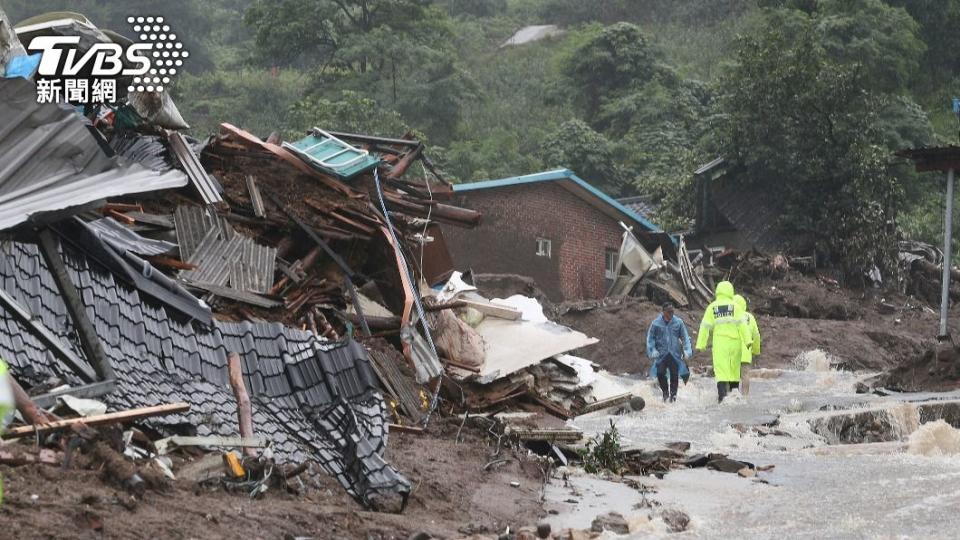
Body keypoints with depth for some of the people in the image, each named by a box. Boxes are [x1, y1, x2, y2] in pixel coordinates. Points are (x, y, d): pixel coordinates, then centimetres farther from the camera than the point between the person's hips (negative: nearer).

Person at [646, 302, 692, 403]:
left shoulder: (678, 322, 2)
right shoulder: (656, 323, -1)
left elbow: (685, 337, 9)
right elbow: (650, 338, 6)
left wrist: (687, 350, -1)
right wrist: (652, 351, -5)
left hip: (675, 353, 1)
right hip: (661, 353, -1)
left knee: (674, 374, -4)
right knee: (660, 373, -12)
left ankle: (673, 394, 15)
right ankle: (665, 392, 13)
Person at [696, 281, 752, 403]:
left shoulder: (712, 307, 5)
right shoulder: (735, 306, 2)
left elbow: (705, 326, 3)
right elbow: (742, 324, -4)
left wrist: (701, 344, 6)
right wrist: (747, 341, -5)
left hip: (719, 343, -1)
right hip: (734, 342, 1)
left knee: (721, 370, -5)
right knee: (734, 369, 12)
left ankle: (722, 396, -18)